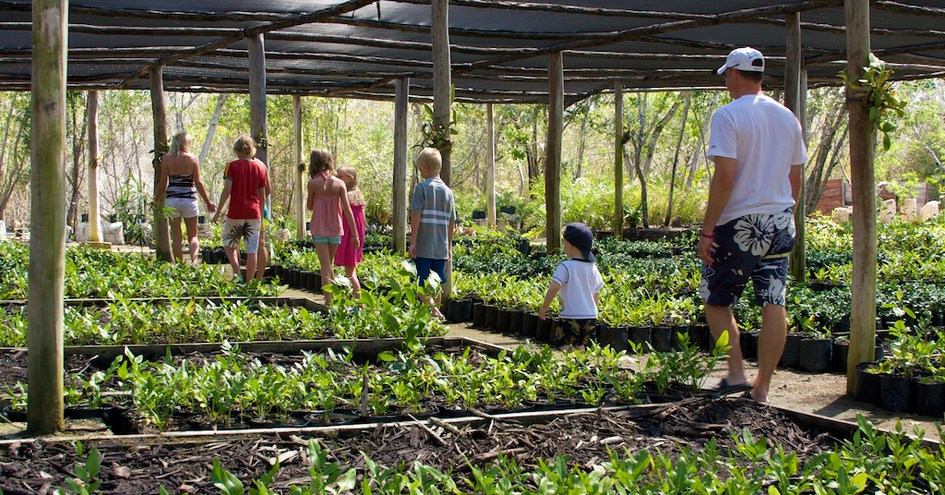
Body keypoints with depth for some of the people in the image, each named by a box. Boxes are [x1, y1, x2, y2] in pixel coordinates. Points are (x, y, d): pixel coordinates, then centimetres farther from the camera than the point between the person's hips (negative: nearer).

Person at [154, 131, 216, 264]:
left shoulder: (166, 159, -1)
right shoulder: (192, 158, -2)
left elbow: (162, 183, -2)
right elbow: (198, 182, -3)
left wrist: (156, 201, 10)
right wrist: (208, 203, 3)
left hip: (172, 200, 0)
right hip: (189, 200, 0)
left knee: (176, 238, 7)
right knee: (193, 236, 10)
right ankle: (194, 260, -14)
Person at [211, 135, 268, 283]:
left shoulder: (232, 166, -5)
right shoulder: (260, 167, 5)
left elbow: (227, 191, -9)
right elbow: (262, 195, 8)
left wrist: (218, 212, -2)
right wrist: (261, 215, 18)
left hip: (235, 213, -2)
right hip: (254, 213, 2)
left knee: (230, 245, 15)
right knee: (252, 250, 4)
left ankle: (237, 273, -4)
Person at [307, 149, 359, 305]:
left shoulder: (313, 183, -9)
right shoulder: (339, 183, -3)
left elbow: (310, 206, 3)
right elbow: (347, 210, -5)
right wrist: (354, 234, -3)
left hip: (319, 229, -3)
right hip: (335, 229, 3)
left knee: (325, 267, -1)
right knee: (329, 266, 19)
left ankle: (328, 302, -7)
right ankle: (333, 298, 24)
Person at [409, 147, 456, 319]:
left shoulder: (422, 187, -7)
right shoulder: (448, 191, 10)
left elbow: (416, 216, -12)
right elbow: (451, 221, 12)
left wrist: (412, 242, -10)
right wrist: (449, 246, 20)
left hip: (423, 247, -5)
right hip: (441, 248, 5)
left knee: (423, 285, -4)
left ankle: (432, 309, -21)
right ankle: (436, 309, 23)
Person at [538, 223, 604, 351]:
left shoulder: (565, 266, -13)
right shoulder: (592, 268, 7)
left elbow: (554, 287, -22)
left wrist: (544, 307, -11)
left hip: (570, 317, -6)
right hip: (591, 317, 6)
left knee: (565, 348, -3)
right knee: (580, 347, 17)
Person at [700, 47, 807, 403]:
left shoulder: (728, 116, -10)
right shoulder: (787, 117, 10)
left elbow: (725, 177, -17)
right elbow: (795, 178, 14)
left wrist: (707, 230, -14)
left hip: (739, 225, -6)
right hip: (781, 223, 6)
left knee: (716, 301, 8)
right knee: (773, 304, 4)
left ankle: (736, 375, 0)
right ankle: (762, 387, 9)